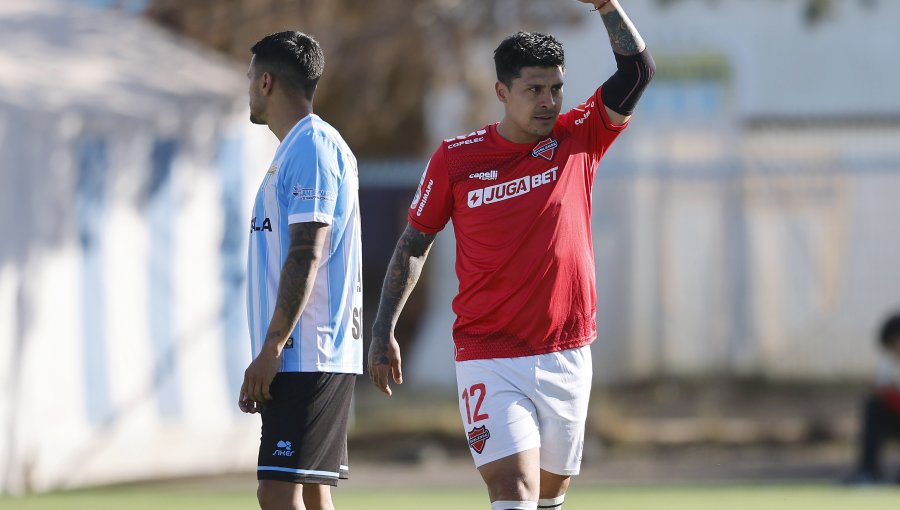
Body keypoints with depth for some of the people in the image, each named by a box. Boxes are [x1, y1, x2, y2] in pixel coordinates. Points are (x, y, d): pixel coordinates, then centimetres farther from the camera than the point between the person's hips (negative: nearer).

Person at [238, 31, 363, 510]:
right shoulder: (299, 147, 20)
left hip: (307, 357, -10)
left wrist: (270, 349, -21)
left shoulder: (311, 146, -11)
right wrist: (271, 352, 22)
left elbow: (306, 257, -18)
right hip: (308, 358, 10)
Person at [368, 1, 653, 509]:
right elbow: (414, 243, 8)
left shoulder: (579, 141, 2)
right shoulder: (456, 158, -1)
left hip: (566, 358, 3)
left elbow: (638, 71, -7)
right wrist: (384, 331, 5)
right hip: (489, 360, -3)